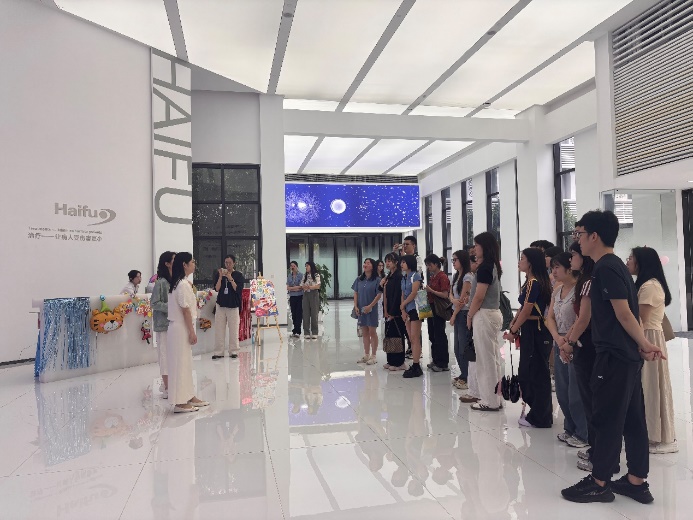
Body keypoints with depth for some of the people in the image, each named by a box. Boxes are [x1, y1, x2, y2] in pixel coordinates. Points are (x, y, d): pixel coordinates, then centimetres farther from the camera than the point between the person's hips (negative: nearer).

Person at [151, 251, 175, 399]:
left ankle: (168, 384, 22)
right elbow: (155, 303, -12)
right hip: (164, 323, -7)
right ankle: (167, 388, 8)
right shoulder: (161, 282, -12)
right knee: (165, 354, 0)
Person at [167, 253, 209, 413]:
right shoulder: (184, 284, -17)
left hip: (180, 328, 10)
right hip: (181, 329, -10)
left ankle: (189, 396, 24)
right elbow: (185, 310, -19)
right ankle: (180, 403, 3)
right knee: (181, 364, -4)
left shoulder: (179, 283, 13)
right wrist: (192, 332, -17)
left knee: (185, 363, 14)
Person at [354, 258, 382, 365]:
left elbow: (379, 295, -11)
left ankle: (373, 356, 10)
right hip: (361, 310, 5)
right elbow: (355, 293, 9)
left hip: (371, 309, -5)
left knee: (372, 332, 3)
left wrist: (370, 306, -17)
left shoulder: (377, 280, -8)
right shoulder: (359, 279, 7)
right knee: (364, 333, 12)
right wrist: (356, 306, -1)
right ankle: (366, 355, 22)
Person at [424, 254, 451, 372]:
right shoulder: (432, 277, 14)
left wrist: (431, 290, -21)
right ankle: (435, 360, 24)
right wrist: (426, 290, 4)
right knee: (433, 335, 14)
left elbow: (445, 295, -19)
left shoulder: (443, 277, -13)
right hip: (431, 308, 9)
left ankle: (443, 363, 4)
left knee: (440, 336, -4)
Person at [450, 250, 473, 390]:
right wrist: (454, 300, -15)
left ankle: (467, 378, 4)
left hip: (464, 314, -9)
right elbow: (451, 294, 9)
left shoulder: (468, 277, -12)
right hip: (457, 313, 9)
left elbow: (463, 299, -13)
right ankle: (464, 375, 21)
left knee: (464, 347, -4)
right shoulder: (456, 276, 15)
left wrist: (453, 316, -7)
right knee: (457, 348, 11)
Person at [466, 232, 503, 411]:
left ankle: (490, 401, 6)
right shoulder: (493, 266, 13)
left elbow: (479, 296, -17)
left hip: (484, 315, -10)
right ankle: (494, 397, 22)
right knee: (492, 357, 13)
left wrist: (469, 316, -7)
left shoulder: (484, 267, -16)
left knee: (485, 358, -2)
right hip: (493, 313, 10)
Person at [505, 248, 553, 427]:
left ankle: (539, 418, 11)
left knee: (537, 373, 0)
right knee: (525, 371, 16)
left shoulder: (534, 283, -18)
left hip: (536, 331, -10)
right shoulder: (531, 282, 13)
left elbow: (526, 312, -17)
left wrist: (513, 331, -8)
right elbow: (523, 309, 14)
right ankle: (538, 411, 28)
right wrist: (512, 326, 6)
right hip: (531, 330, 10)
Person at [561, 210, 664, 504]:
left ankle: (599, 483, 12)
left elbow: (624, 314, -18)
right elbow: (624, 313, 13)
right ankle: (636, 482, 23)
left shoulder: (605, 268, -16)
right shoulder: (614, 265, 15)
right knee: (632, 420, 13)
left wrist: (645, 345, -10)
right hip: (626, 355, 10)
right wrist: (641, 347, 11)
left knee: (607, 420, 0)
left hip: (615, 356, -10)